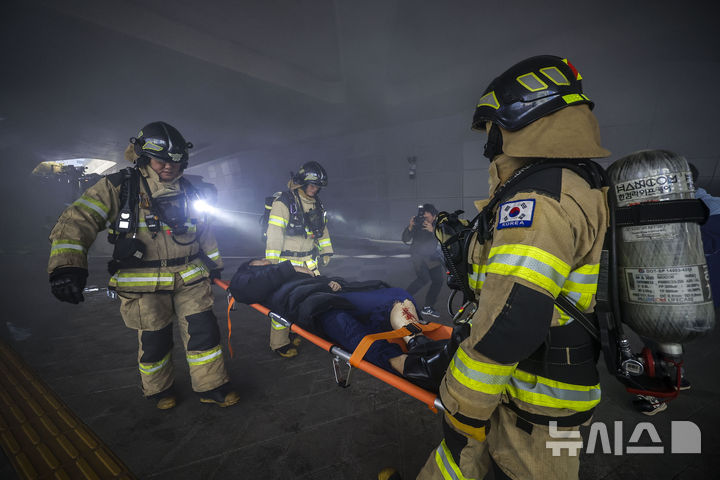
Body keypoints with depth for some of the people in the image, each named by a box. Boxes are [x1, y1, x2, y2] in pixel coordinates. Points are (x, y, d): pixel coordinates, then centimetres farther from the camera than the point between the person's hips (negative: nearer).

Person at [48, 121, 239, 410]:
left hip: (190, 278, 4)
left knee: (204, 332, 5)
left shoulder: (187, 191, 8)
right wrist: (67, 265, -28)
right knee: (154, 341, 11)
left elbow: (203, 231, 18)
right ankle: (159, 389, 38)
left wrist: (214, 263, 23)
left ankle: (211, 386, 25)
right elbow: (77, 221, -14)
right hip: (144, 284, -3)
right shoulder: (118, 188, -6)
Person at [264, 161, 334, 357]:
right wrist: (272, 262, -16)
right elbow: (274, 233, -13)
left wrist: (326, 252, 21)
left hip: (309, 261, 7)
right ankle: (279, 343, 9)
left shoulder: (317, 204, 14)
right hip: (287, 263, -7)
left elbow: (322, 229, 23)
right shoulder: (284, 203, -9)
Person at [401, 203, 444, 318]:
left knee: (438, 281, 3)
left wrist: (433, 230, -38)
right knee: (424, 279, -23)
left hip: (431, 256, 5)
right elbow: (405, 240, -15)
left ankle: (427, 308, 17)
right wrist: (410, 227, -32)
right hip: (418, 255, -5)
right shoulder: (417, 223, -13)